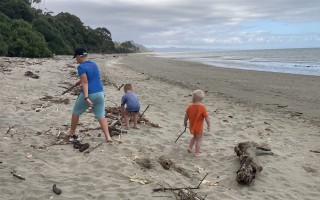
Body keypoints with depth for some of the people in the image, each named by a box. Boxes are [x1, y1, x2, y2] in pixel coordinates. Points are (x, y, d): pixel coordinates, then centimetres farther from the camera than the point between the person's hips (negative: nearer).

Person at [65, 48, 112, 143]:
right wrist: (78, 82, 44)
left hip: (89, 94, -6)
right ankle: (108, 137, -1)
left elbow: (85, 83, -21)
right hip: (100, 93, 6)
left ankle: (71, 133, 32)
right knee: (101, 115, 7)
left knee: (76, 112, 17)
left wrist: (86, 98, -26)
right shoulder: (94, 64, 12)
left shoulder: (81, 67, -12)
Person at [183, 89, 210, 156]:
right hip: (198, 127, -5)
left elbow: (186, 116, 3)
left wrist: (185, 122, 19)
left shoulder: (190, 106, -8)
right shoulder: (202, 107, -20)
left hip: (192, 126, 5)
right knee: (199, 139, 8)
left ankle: (190, 147, 26)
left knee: (195, 137, 27)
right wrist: (208, 125, -6)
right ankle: (197, 152, 15)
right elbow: (206, 117, -18)